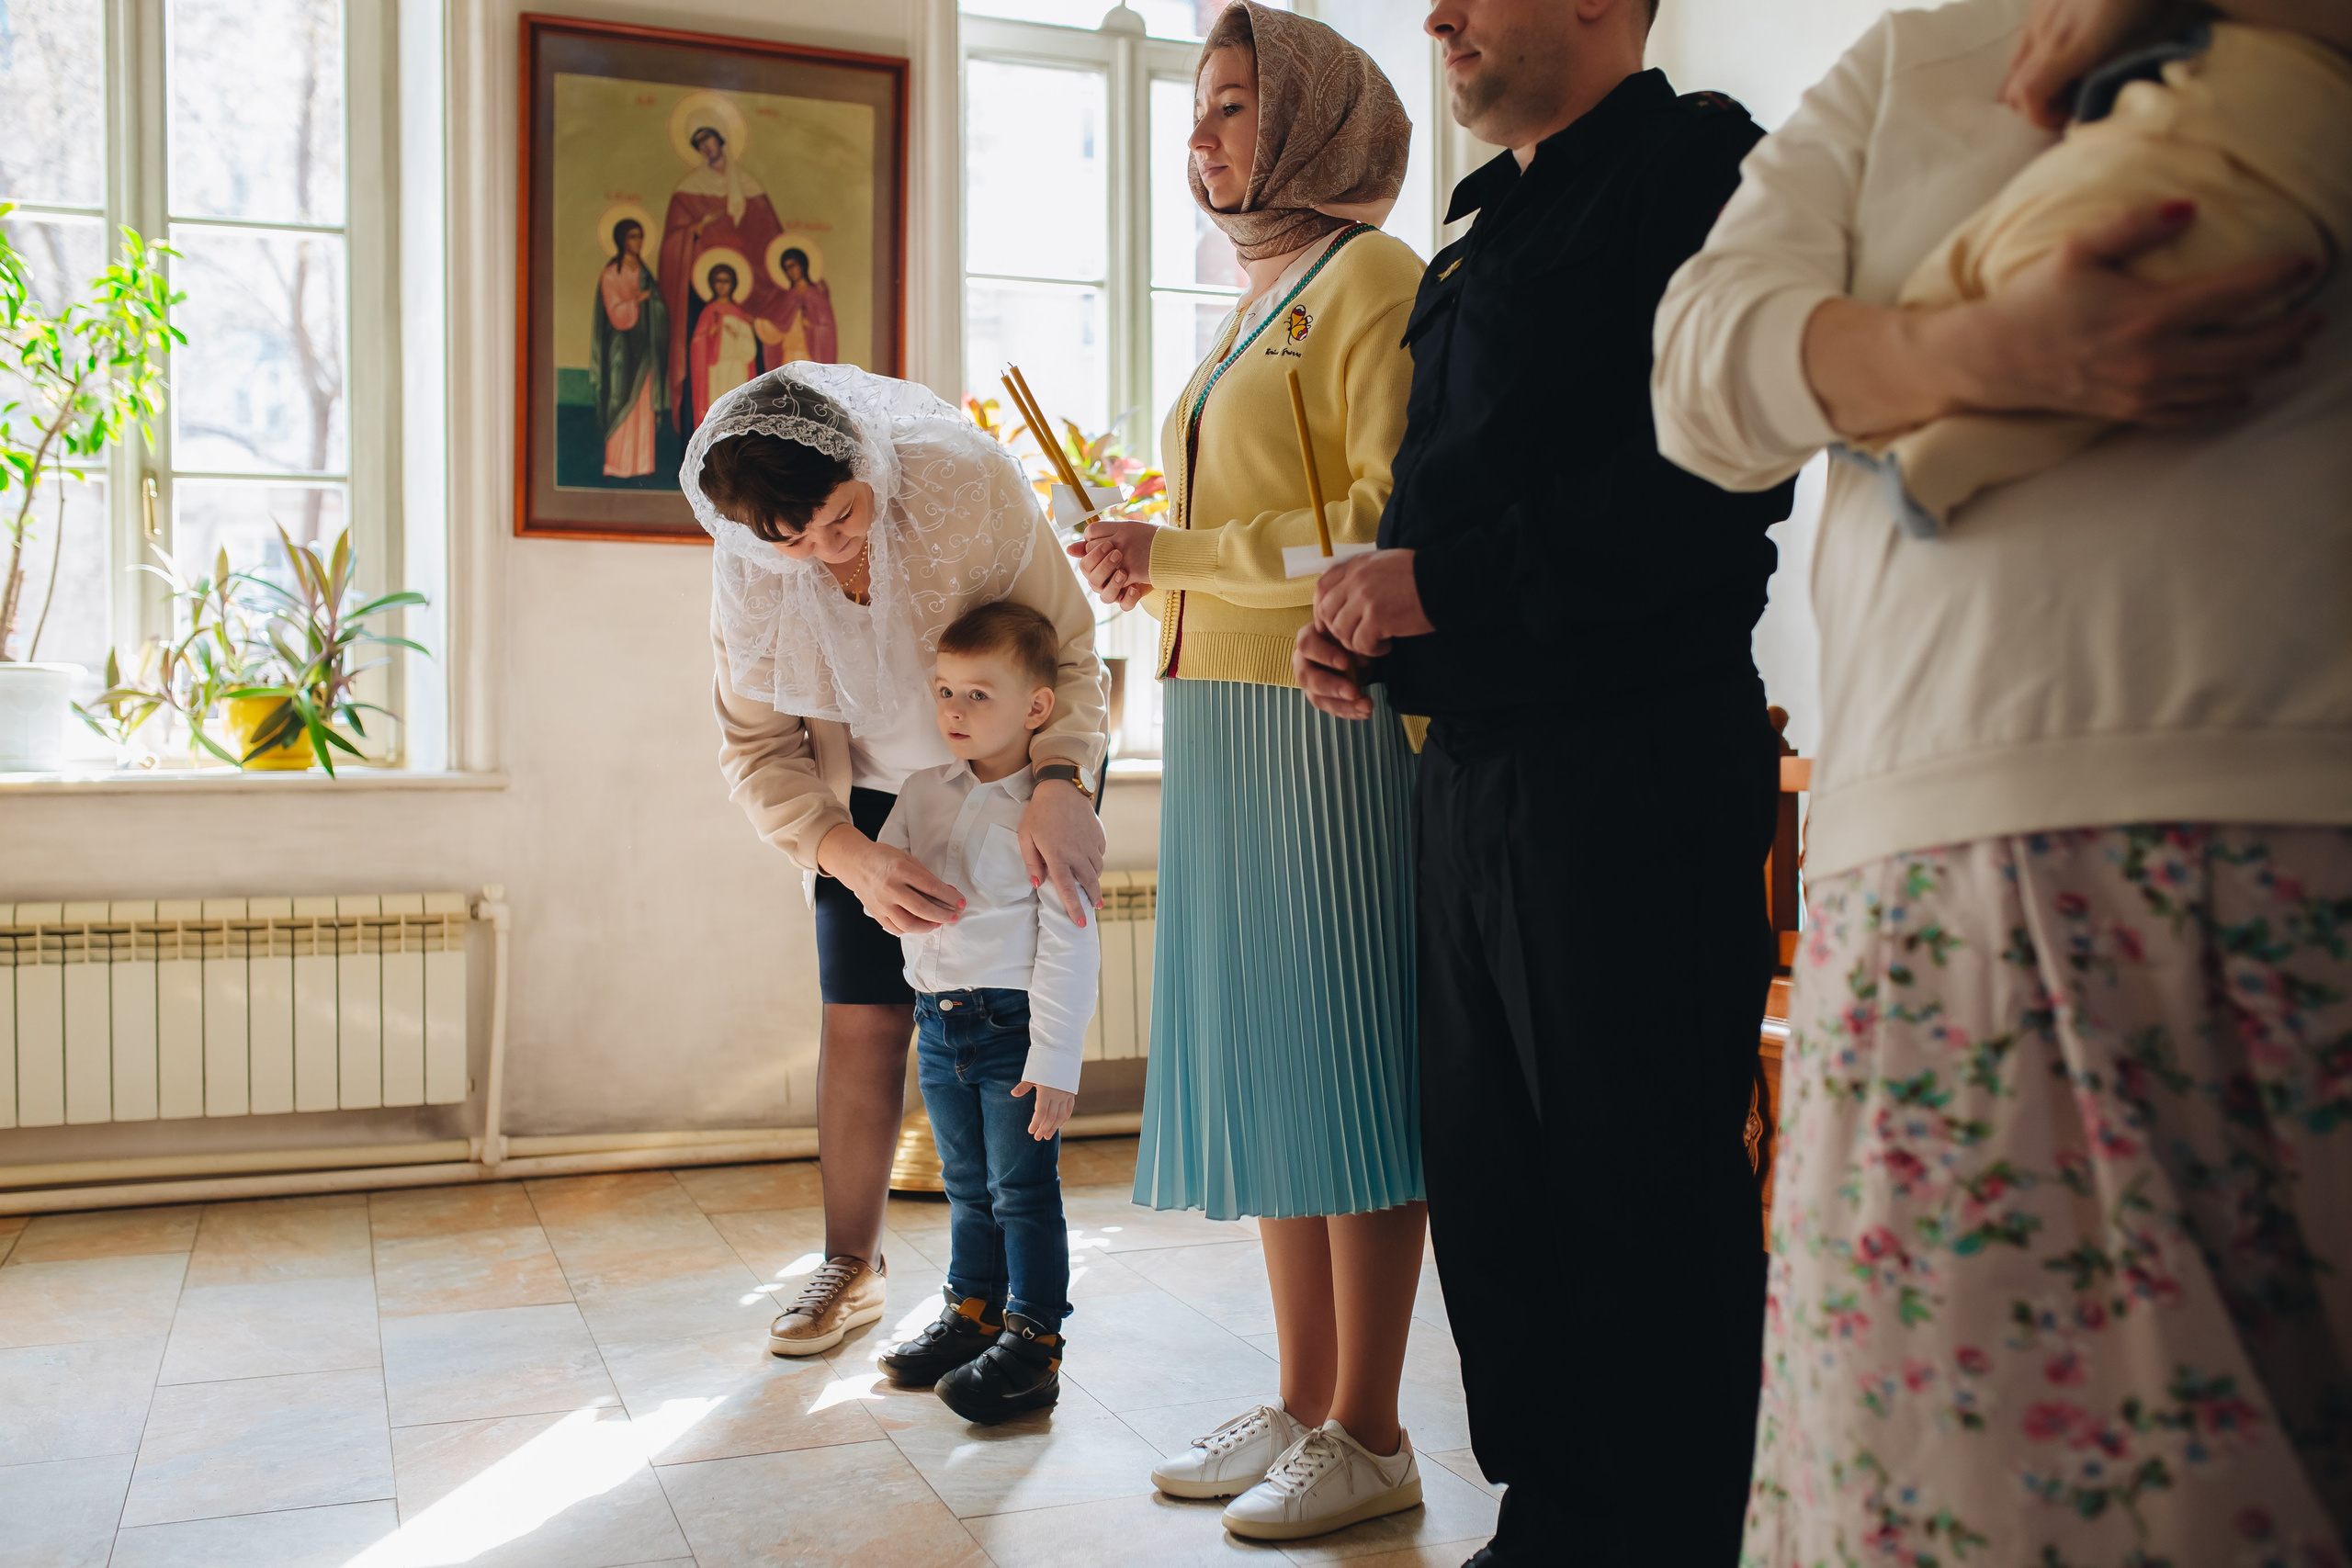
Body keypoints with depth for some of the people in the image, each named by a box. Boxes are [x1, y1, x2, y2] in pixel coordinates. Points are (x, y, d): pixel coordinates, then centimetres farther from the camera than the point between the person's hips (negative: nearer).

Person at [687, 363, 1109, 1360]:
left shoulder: (968, 481, -29)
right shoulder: (749, 573, -20)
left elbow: (1068, 652, -21)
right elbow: (758, 751, -13)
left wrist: (1060, 785, -38)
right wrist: (856, 859, -30)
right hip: (870, 797, 2)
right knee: (862, 1019, -3)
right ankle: (851, 1267, 15)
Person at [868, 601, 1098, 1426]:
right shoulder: (924, 790, 7)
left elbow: (1069, 944, -14)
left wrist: (1055, 1060, -17)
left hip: (1014, 1023, -6)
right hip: (939, 1023, 6)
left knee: (1023, 1189, 1)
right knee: (969, 1187, 18)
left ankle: (1033, 1341, 11)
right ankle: (972, 1314, 32)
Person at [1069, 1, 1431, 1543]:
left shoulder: (1373, 279, -4)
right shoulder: (1253, 306, 23)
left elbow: (1387, 525, -14)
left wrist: (1180, 554, -13)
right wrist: (1157, 573, 10)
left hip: (1325, 715, -9)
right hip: (1220, 720, 9)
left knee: (1341, 1065, -4)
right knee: (1263, 1064, 9)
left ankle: (1370, 1436, 6)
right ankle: (1303, 1405, 19)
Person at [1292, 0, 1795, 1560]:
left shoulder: (1696, 164, -4)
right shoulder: (1479, 240, 22)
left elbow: (1712, 479, -18)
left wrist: (1445, 583, -17)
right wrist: (1369, 615, 7)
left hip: (1636, 762, -9)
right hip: (1473, 771, 9)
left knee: (1645, 1196, -2)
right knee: (1487, 1175, 13)